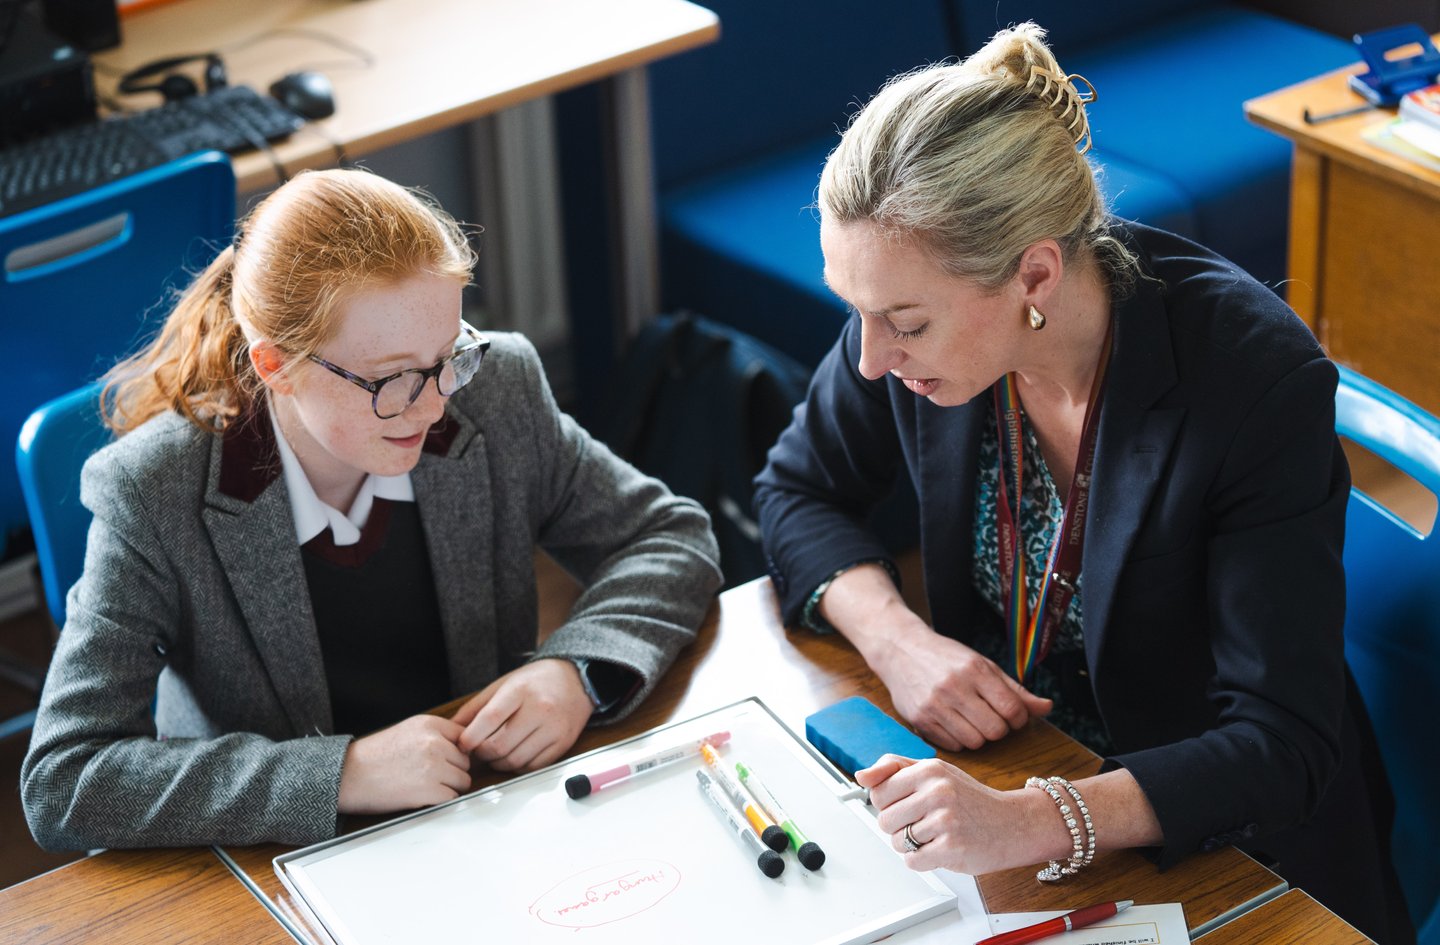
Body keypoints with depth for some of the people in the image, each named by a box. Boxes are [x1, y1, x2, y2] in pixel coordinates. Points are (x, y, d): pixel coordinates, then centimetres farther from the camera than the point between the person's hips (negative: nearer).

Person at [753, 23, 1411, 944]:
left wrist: (1035, 824, -41)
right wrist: (897, 638, -16)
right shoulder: (920, 310, -14)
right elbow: (799, 490, 4)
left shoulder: (1257, 379, -27)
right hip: (1000, 772, 4)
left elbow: (1283, 746, -27)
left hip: (1217, 842, -4)